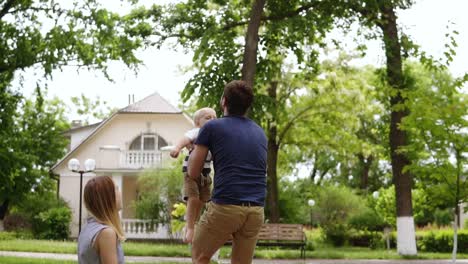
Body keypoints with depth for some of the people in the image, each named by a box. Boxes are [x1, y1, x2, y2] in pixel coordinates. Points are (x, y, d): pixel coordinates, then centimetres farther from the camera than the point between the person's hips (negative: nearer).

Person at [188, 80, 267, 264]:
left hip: (225, 207, -4)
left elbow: (193, 173, 5)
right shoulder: (260, 132, 17)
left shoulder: (212, 127, 2)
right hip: (256, 211, 4)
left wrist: (194, 149, 25)